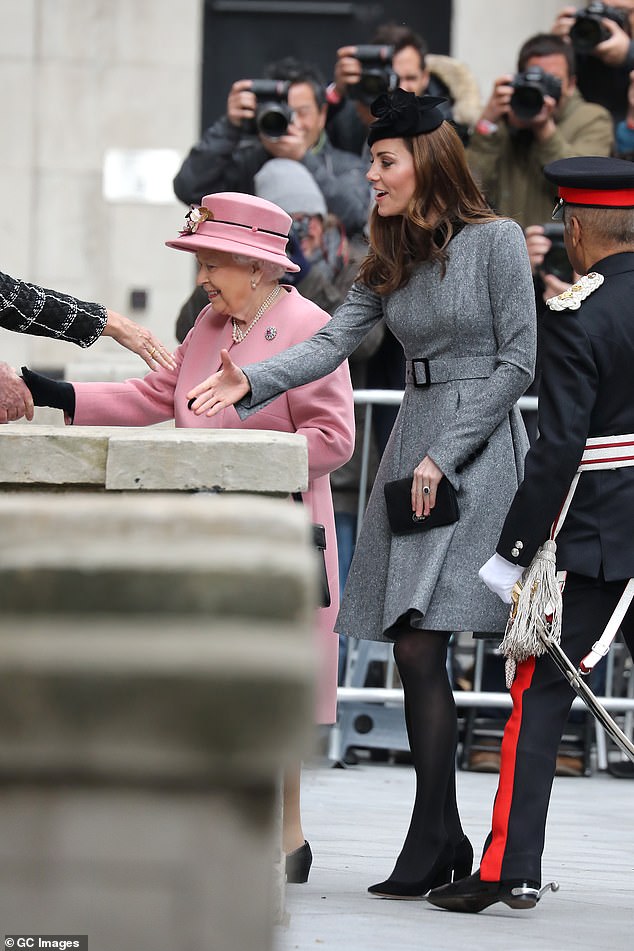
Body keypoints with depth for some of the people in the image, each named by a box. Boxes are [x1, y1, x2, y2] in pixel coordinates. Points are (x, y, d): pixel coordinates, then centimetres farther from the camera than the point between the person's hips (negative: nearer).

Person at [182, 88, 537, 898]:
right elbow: (332, 343, 5)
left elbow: (518, 361, -8)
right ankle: (446, 842, 8)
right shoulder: (389, 259, 14)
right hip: (412, 449, 7)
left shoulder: (497, 241, -5)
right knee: (414, 652, 2)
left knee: (420, 643, -14)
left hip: (479, 452, -7)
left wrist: (444, 457, -12)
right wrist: (251, 384, -12)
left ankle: (428, 843, -11)